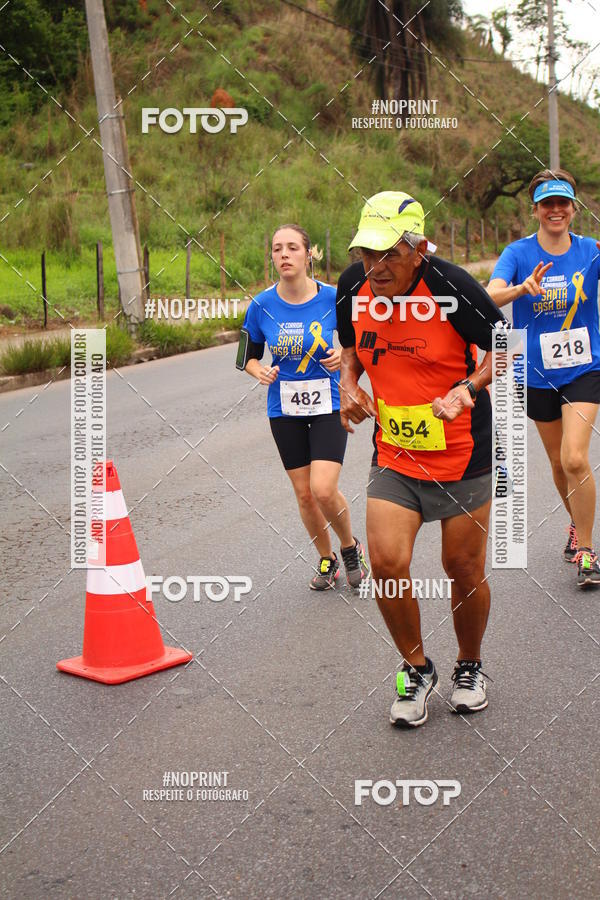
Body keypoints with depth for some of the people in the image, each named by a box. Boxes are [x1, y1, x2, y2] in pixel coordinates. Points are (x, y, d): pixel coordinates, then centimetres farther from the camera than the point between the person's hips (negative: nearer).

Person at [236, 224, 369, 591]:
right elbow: (249, 355, 7)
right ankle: (327, 560, 31)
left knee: (324, 490, -14)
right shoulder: (262, 305, -6)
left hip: (328, 405, -2)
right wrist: (260, 370, -14)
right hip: (284, 409, 3)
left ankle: (351, 546, 16)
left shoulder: (332, 298, -10)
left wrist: (345, 354, -17)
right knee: (304, 494, 8)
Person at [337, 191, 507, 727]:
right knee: (386, 564, -10)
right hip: (393, 455, 3)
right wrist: (349, 386, -4)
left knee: (465, 570, 6)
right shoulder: (353, 287, -4)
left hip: (461, 455, -3)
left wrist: (467, 390, -21)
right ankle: (417, 669, 17)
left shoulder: (450, 285, -17)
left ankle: (469, 667, 35)